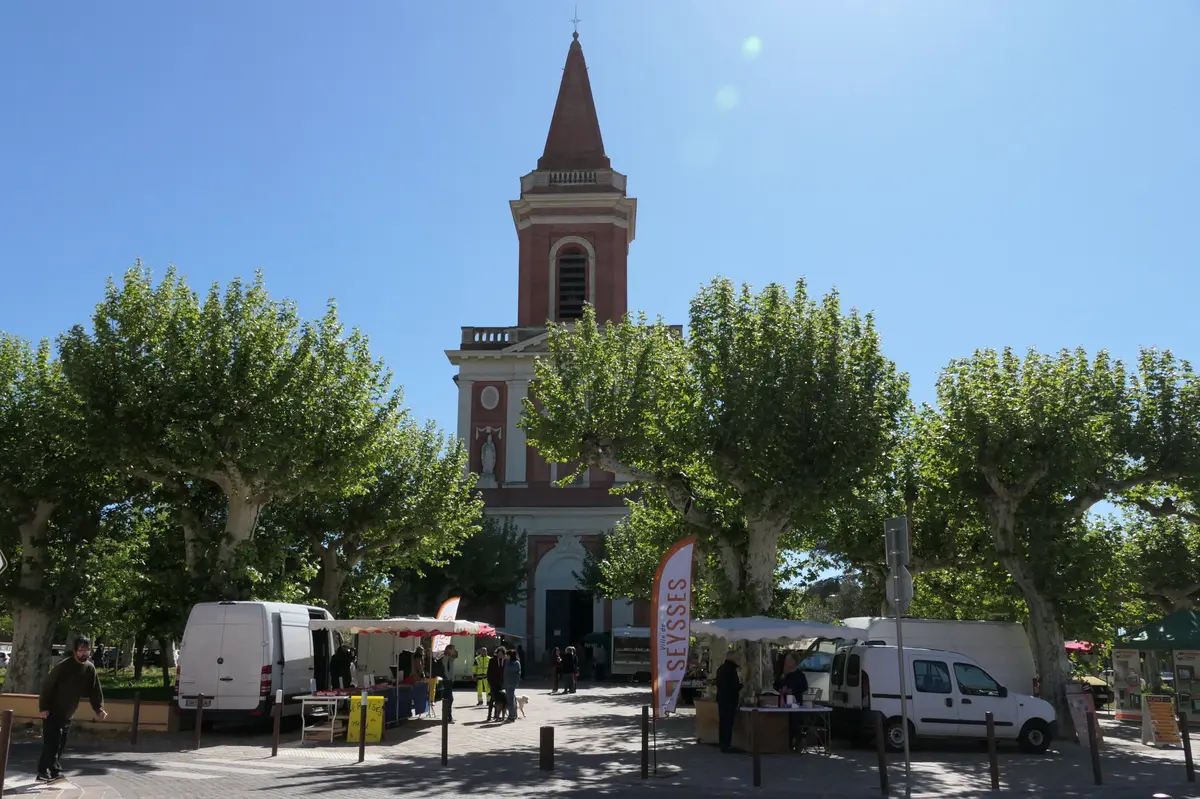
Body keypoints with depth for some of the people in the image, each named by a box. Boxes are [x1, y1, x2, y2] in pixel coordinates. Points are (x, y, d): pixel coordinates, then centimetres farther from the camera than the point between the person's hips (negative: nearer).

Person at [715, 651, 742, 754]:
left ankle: (722, 743, 21)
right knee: (728, 722, -5)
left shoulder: (721, 668, 12)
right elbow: (735, 685, -21)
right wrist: (740, 684, 0)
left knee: (722, 721, 14)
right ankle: (726, 745, -5)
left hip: (721, 698, 9)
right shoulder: (731, 668, -17)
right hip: (730, 699, -9)